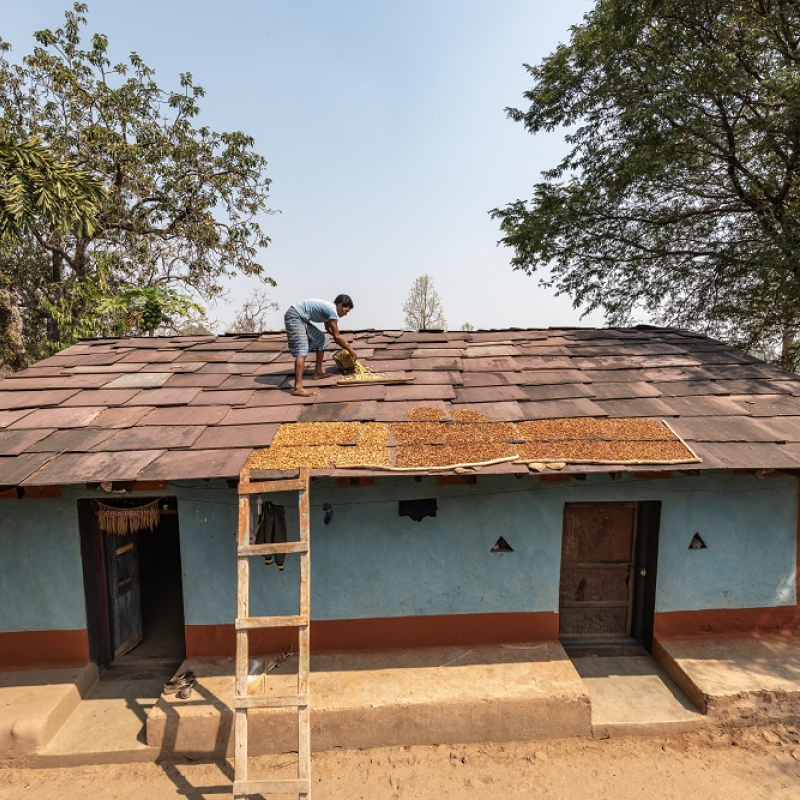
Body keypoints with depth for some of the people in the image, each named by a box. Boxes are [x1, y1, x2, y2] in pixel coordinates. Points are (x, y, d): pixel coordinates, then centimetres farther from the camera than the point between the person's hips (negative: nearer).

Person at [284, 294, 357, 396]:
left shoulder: (329, 307, 15)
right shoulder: (332, 310, -16)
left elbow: (328, 329, 33)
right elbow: (337, 336, -13)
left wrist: (345, 345, 35)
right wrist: (350, 350, -3)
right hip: (294, 316, -11)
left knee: (321, 340, 18)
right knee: (301, 350, -21)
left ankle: (318, 372, 25)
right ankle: (298, 387, -32)